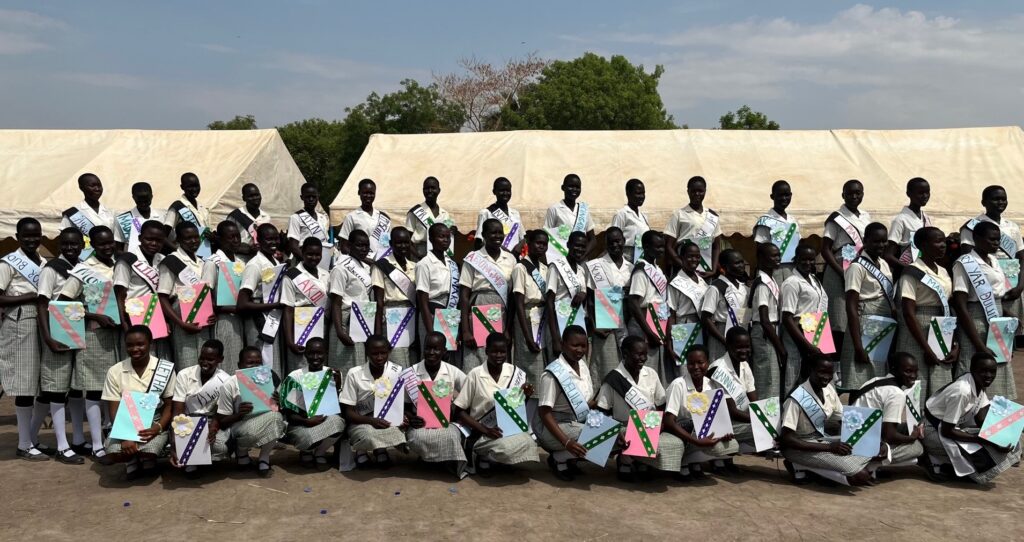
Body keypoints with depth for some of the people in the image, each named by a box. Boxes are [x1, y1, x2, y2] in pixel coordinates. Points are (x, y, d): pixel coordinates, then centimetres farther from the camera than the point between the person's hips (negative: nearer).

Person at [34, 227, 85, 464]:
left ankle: (31, 439, 24)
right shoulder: (51, 269, -6)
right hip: (58, 334, -6)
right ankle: (62, 447, 1)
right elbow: (42, 304, -10)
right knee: (56, 388, -2)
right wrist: (47, 337, -18)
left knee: (48, 389, 13)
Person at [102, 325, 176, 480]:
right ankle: (132, 461, 8)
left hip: (154, 424, -1)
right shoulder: (115, 371, -3)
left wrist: (157, 428, -23)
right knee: (114, 452, -30)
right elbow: (114, 411, -5)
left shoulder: (165, 369, -7)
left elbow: (169, 405, -3)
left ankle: (147, 460, 8)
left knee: (149, 450, -32)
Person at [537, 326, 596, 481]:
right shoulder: (553, 374, -21)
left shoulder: (582, 364, 1)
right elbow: (544, 413, -24)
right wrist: (566, 442, -34)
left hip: (580, 423, 8)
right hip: (555, 428, -8)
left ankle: (569, 458, 3)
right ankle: (559, 459, -5)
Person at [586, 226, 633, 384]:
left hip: (627, 326, 4)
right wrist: (594, 326, -10)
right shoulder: (594, 266, 2)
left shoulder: (631, 268, 13)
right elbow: (589, 300, -1)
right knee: (605, 370, -4)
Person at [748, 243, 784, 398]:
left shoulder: (771, 281, 12)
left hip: (771, 332, 9)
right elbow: (764, 320, -18)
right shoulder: (762, 285, -15)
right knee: (768, 385, -5)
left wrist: (779, 344, 12)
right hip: (764, 334, -9)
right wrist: (781, 347, -15)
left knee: (773, 382, 12)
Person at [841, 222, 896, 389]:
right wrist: (858, 347, -22)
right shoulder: (857, 267, -11)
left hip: (885, 332, 8)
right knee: (861, 386, -8)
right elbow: (851, 308, -16)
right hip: (865, 331, -8)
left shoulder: (884, 264, 12)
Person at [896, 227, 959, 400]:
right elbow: (909, 314, -14)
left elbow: (948, 311, 15)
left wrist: (955, 344, 5)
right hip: (917, 340, -7)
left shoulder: (944, 273, 12)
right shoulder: (912, 273, -9)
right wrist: (927, 349, -17)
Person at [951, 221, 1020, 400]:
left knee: (999, 388, 10)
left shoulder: (995, 261, 10)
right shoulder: (965, 264, -12)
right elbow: (961, 308, -17)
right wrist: (980, 346, -20)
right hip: (976, 326, -7)